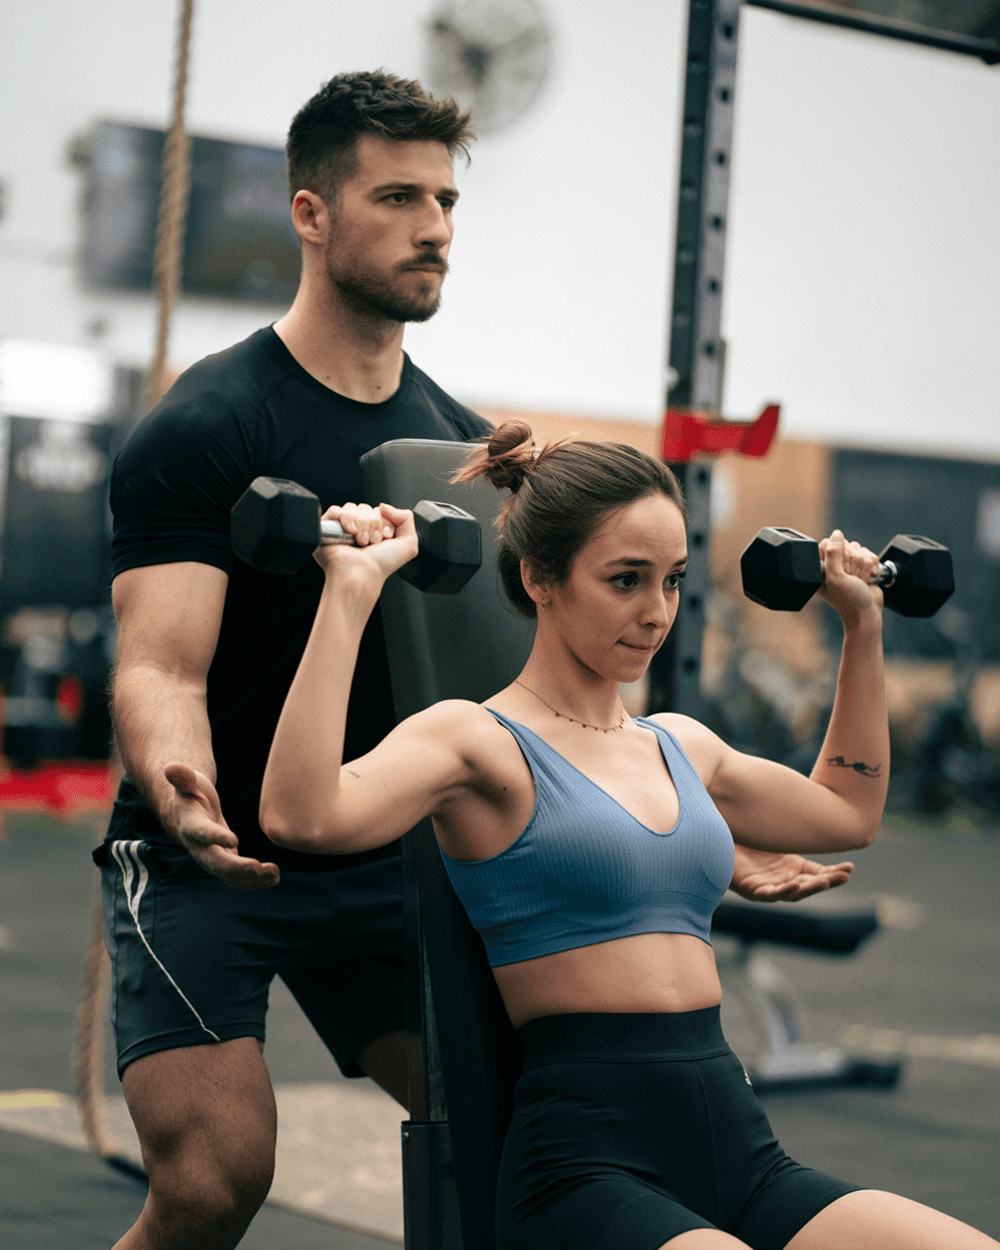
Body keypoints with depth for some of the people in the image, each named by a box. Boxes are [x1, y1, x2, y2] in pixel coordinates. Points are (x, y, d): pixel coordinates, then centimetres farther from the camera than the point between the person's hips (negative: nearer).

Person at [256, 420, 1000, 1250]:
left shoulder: (679, 746, 18)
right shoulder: (481, 742, -3)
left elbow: (849, 812, 37)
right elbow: (303, 816, -23)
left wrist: (864, 626, 35)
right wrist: (352, 590, -22)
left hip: (743, 1157, 7)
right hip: (587, 1160, -7)